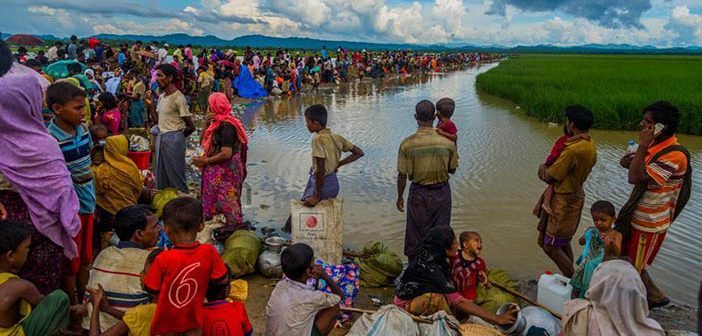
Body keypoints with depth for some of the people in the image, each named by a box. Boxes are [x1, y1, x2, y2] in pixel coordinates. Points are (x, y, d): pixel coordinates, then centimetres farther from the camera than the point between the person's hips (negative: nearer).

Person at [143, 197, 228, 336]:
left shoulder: (163, 259, -27)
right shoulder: (209, 252, -22)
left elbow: (151, 288, -13)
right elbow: (222, 279, -12)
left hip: (167, 319, -1)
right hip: (194, 318, 1)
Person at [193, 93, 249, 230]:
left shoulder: (226, 126, -20)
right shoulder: (218, 123, 9)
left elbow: (226, 154, -25)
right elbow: (204, 143, 15)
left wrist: (205, 161, -16)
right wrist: (207, 124, 2)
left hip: (225, 172, -10)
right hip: (217, 171, 10)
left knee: (226, 201, 0)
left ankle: (235, 226, 13)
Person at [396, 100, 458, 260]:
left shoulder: (407, 144, -16)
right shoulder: (448, 143, -13)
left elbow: (402, 175, -9)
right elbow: (452, 170, 0)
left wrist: (400, 196, 5)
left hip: (418, 193, -1)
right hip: (441, 192, 1)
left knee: (415, 234, 15)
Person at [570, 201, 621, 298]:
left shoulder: (616, 235, -10)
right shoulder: (592, 231, -1)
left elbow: (617, 253, -21)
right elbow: (581, 242, 13)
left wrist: (611, 242, -40)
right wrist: (586, 235, -8)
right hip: (587, 268, 3)